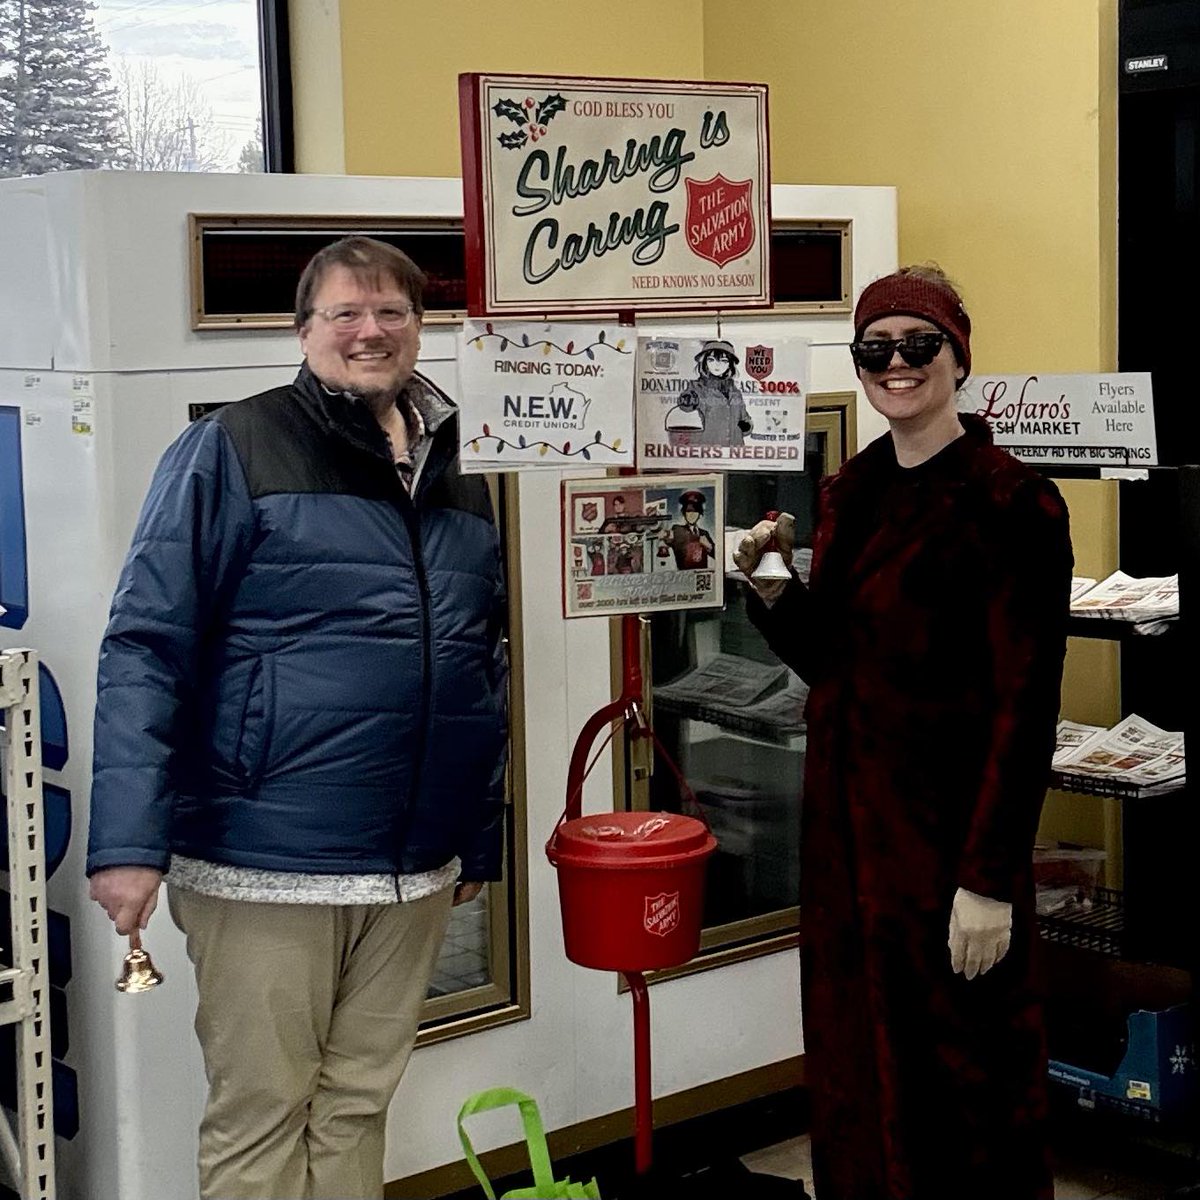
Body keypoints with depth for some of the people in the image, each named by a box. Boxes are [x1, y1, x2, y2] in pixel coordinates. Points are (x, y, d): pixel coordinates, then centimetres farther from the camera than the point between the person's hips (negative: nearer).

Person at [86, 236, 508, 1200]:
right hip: (265, 865, -5)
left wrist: (479, 843, 19)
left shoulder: (457, 481, 13)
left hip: (415, 870, 5)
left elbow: (486, 675, 19)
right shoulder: (231, 452, -5)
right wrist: (129, 841, -18)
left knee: (358, 1108, 14)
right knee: (260, 1119, 4)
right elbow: (145, 648, -11)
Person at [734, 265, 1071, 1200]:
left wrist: (991, 878, -18)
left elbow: (1025, 705, -15)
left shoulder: (1010, 501, -12)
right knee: (857, 1063, 14)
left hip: (949, 830, -7)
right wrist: (771, 587, -3)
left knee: (960, 1073, 3)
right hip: (848, 819, 7)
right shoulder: (848, 494, 10)